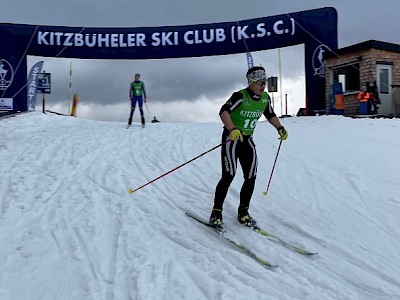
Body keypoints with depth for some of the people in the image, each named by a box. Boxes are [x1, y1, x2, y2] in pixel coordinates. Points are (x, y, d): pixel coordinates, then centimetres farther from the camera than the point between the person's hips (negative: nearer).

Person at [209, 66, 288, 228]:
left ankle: (243, 212, 16)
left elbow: (270, 115, 21)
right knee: (228, 176, -14)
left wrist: (280, 128, 9)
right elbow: (224, 111, -30)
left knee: (251, 177, 1)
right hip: (231, 138, -6)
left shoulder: (265, 98, 3)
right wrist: (232, 129, -44)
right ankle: (216, 212, -3)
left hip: (248, 139, 7)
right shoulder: (240, 96, -18)